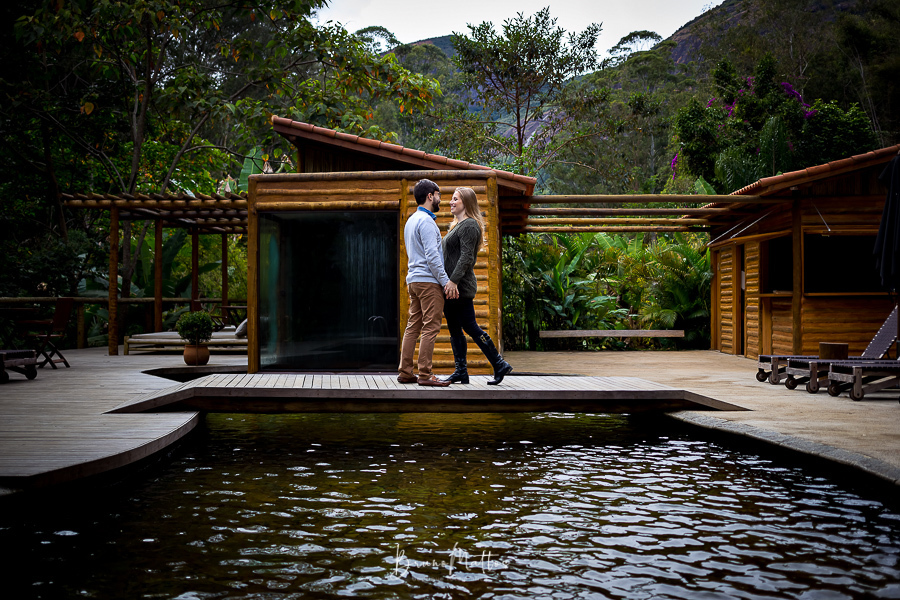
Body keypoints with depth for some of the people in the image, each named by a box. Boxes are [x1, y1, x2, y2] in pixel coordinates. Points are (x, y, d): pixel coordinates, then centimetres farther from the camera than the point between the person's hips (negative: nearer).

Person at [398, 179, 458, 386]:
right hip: (428, 280, -10)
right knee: (430, 328, -8)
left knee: (413, 326, 8)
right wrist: (446, 281, -18)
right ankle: (425, 374, -8)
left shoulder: (411, 220, 20)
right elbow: (432, 255, -19)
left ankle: (405, 372, 9)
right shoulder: (426, 221, -11)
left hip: (414, 279, 10)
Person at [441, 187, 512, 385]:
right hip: (452, 288, 10)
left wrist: (453, 281, -25)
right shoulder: (458, 225, 19)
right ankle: (461, 372, 12)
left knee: (470, 327, -6)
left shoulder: (469, 225, -11)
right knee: (454, 330, 9)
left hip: (461, 287, -10)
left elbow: (466, 258, -19)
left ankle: (500, 365, 2)